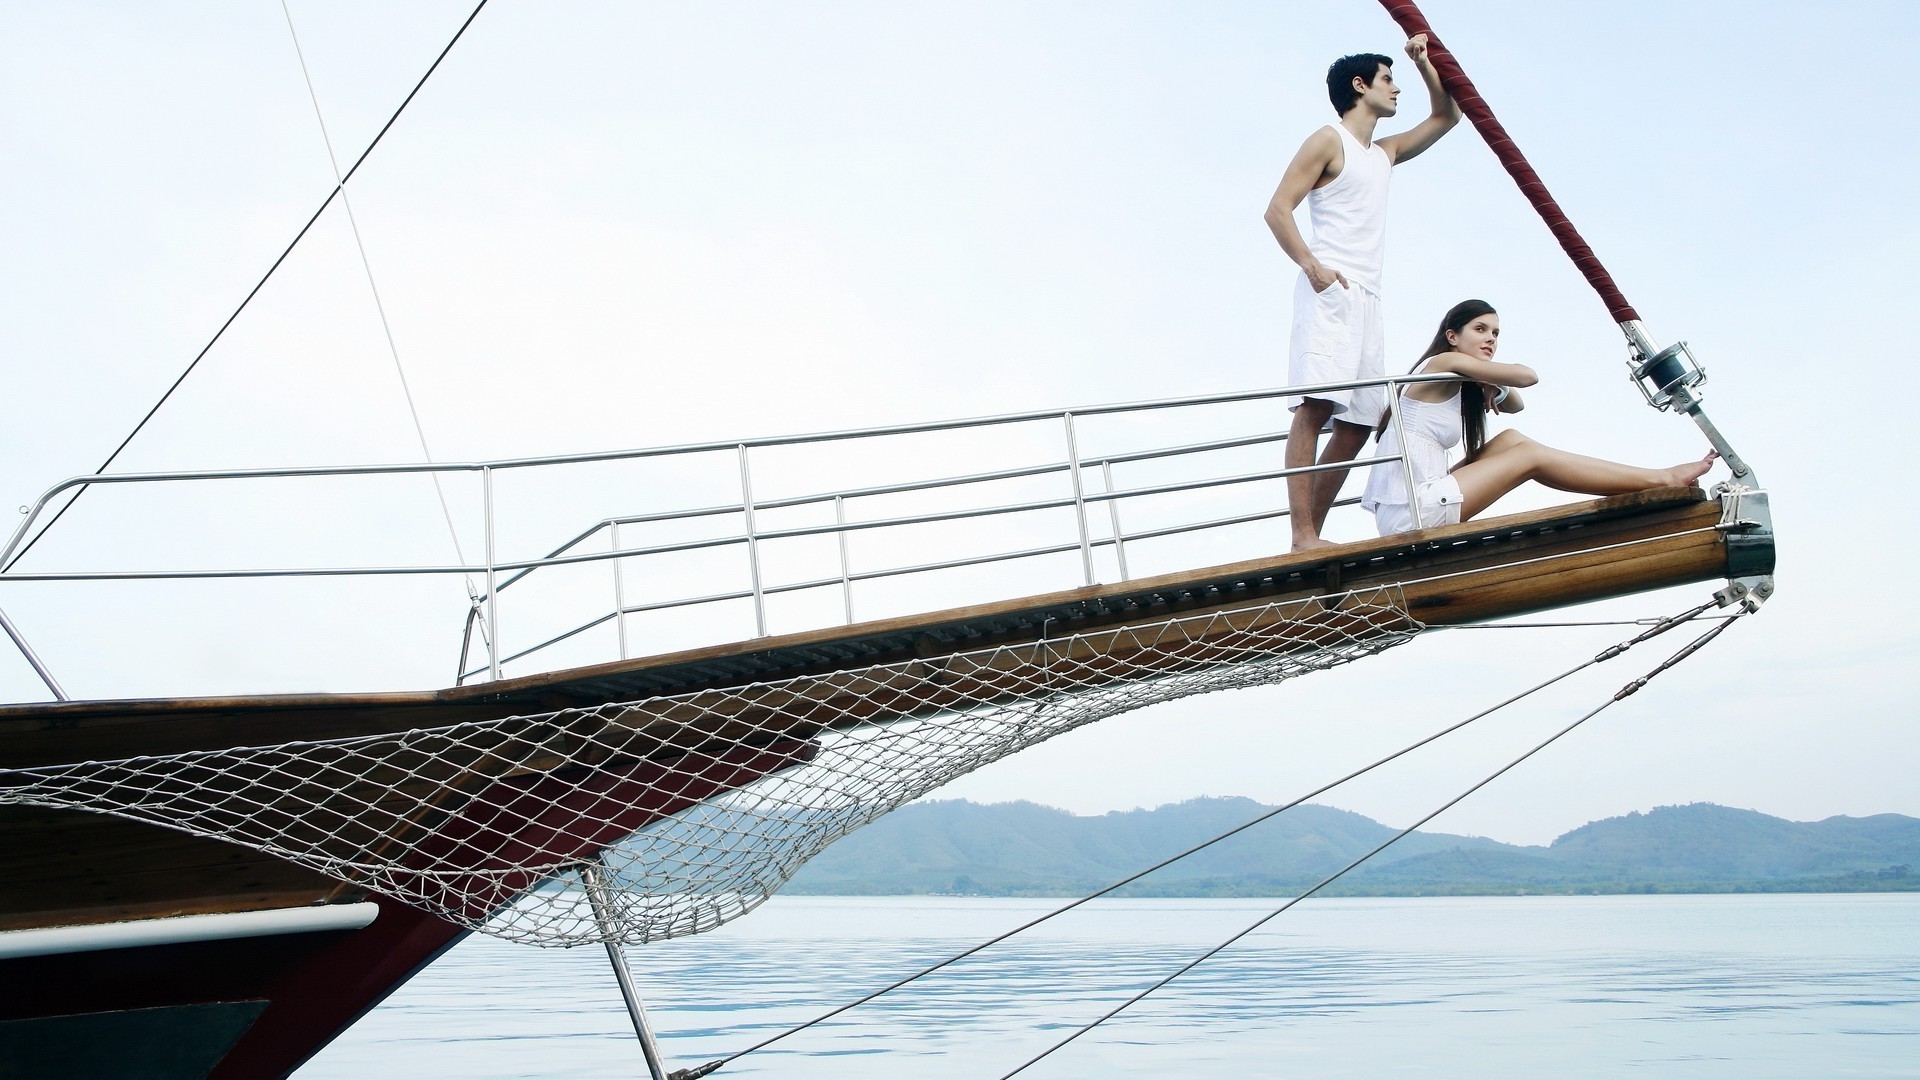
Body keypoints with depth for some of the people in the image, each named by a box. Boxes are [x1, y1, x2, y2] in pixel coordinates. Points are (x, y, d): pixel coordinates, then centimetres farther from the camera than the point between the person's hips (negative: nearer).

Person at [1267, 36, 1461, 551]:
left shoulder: (1384, 153, 27)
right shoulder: (1329, 141, 5)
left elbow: (1446, 117, 40)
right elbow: (1278, 210, -6)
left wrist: (1424, 62, 27)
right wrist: (1312, 266, -19)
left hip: (1368, 300, 9)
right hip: (1331, 292, -9)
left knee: (1359, 421, 2)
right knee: (1314, 408, -20)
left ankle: (1314, 532, 2)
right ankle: (1302, 538, -28)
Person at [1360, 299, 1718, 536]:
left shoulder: (1459, 385, 23)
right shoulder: (1445, 363, -6)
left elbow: (1516, 404, 28)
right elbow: (1527, 375, -11)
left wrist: (1496, 388, 5)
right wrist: (1494, 377, 12)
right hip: (1410, 512, -9)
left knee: (1511, 440, 11)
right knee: (1530, 456, -3)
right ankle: (1663, 480, 3)